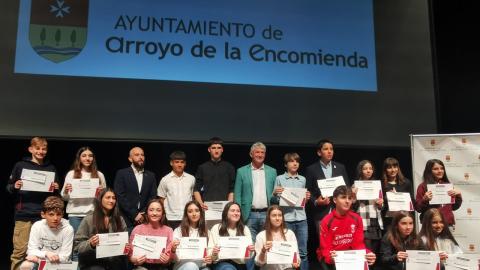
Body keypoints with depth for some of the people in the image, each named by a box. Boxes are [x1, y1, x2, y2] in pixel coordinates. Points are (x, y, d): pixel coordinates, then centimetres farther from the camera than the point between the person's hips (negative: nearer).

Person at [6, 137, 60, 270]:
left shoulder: (51, 168, 11)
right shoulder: (20, 165, 5)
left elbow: (56, 193, 16)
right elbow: (8, 188, 8)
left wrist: (56, 188, -6)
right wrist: (15, 187, -12)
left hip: (43, 215, 2)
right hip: (23, 215, -2)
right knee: (20, 251, -2)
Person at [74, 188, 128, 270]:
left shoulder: (120, 219, 10)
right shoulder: (89, 219, 0)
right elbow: (76, 245, -1)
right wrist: (90, 244, -20)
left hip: (115, 262, 3)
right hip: (92, 263, -3)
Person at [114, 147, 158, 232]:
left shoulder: (151, 175, 12)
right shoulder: (122, 174, 3)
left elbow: (153, 197, 7)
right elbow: (120, 197, -5)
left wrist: (143, 214, -7)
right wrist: (134, 214, -10)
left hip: (145, 220, 2)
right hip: (127, 221, -2)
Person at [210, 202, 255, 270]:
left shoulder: (245, 229, 13)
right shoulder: (216, 228, 5)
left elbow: (249, 256, 6)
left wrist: (251, 251, -17)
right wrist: (213, 254, -22)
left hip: (240, 264, 3)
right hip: (222, 263, -3)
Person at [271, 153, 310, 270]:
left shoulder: (303, 179, 13)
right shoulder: (280, 179, 3)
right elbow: (274, 201, 2)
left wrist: (307, 198, -2)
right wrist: (275, 194, -17)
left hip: (301, 218, 3)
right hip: (286, 219, -2)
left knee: (303, 252, 4)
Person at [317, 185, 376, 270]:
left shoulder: (357, 219, -1)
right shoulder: (326, 221, -12)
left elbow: (358, 244, -2)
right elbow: (325, 248, -11)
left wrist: (367, 254, -24)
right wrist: (331, 257, -35)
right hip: (332, 258, -3)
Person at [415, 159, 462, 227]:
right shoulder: (423, 186, -2)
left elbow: (454, 207, 14)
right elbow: (418, 208, -2)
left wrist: (458, 196, -1)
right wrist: (424, 200, -18)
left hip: (448, 223, 3)